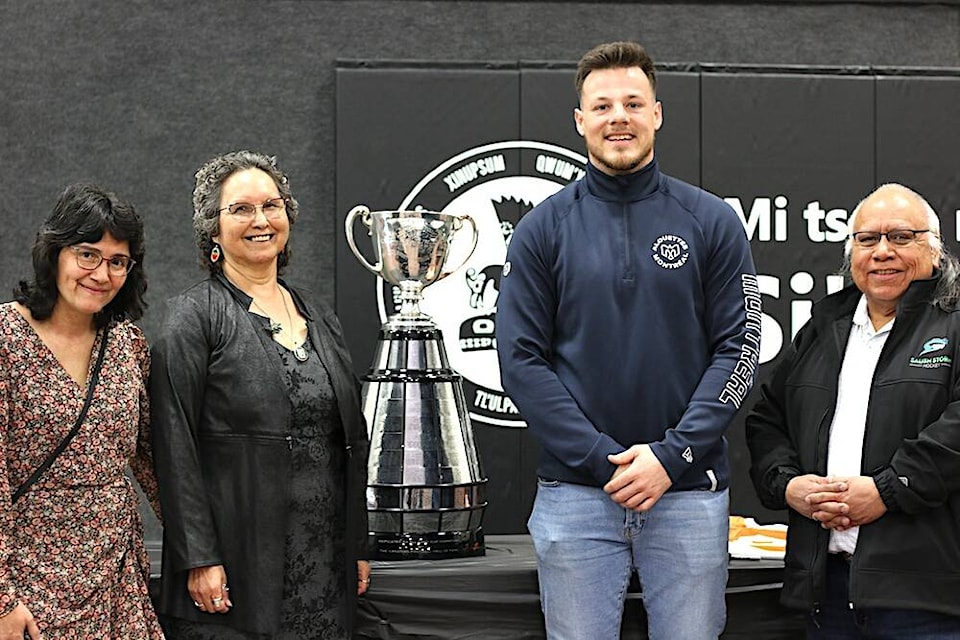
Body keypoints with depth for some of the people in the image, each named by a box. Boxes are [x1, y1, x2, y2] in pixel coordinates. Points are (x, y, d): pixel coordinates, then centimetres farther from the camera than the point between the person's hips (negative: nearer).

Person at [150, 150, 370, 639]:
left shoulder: (319, 319, 14)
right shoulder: (192, 318, -4)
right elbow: (175, 449, -10)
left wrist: (358, 547, 13)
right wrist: (198, 559, -16)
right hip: (237, 567, -5)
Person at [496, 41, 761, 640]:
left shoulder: (712, 223, 4)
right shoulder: (543, 229, 3)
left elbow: (738, 350, 0)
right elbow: (522, 360, -1)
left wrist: (673, 455, -11)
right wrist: (602, 459, -11)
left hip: (689, 492, 0)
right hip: (575, 494, 0)